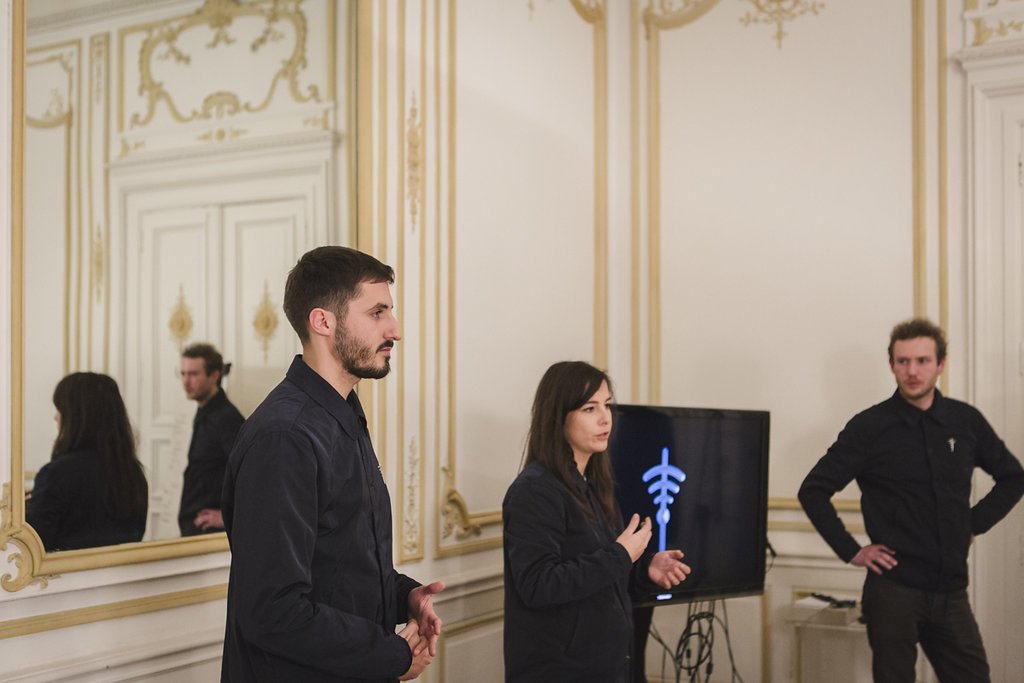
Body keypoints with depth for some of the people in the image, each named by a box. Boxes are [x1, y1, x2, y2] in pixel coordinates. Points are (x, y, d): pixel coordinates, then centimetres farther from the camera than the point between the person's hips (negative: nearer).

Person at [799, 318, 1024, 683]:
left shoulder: (966, 421, 5)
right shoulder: (869, 427, -6)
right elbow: (813, 490, -4)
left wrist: (975, 524, 9)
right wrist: (851, 551, -8)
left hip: (951, 590, 4)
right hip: (895, 589, -3)